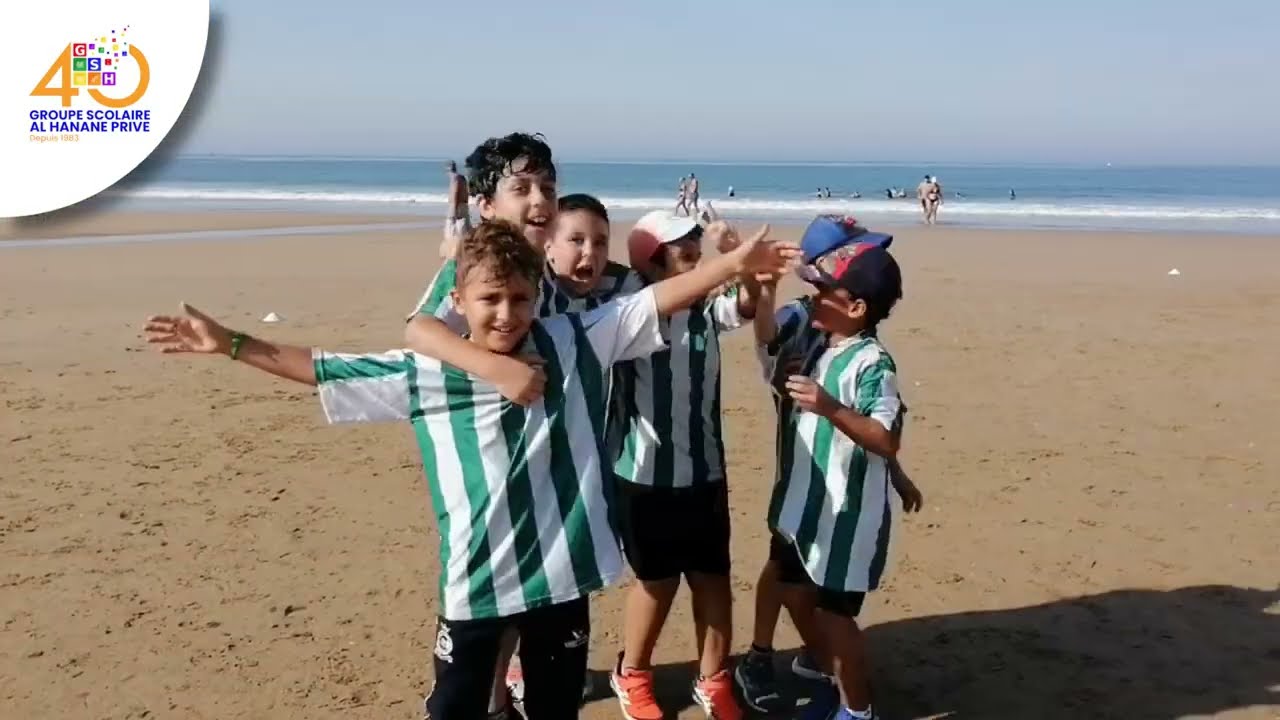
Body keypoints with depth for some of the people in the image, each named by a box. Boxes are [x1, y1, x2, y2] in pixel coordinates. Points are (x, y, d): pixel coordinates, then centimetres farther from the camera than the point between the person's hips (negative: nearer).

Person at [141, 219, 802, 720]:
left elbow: (658, 299, -5)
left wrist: (734, 263, -11)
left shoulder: (575, 344, -5)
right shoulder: (423, 376, -5)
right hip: (475, 581, 0)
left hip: (562, 572, 1)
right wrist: (232, 344, -1)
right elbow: (322, 370, 0)